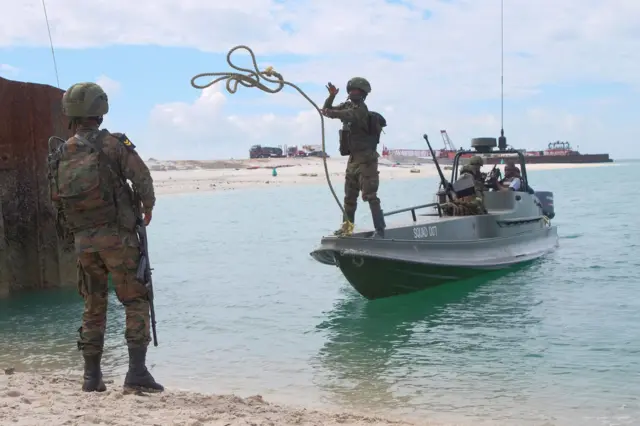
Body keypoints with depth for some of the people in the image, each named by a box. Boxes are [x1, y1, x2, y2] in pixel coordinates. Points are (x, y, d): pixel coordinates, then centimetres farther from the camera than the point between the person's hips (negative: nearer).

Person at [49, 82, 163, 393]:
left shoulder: (61, 155, 5)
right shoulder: (112, 145, -9)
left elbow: (56, 201, 8)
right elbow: (142, 178, -14)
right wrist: (148, 205, 5)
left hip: (82, 240, 5)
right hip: (117, 236, -4)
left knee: (93, 308, 14)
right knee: (135, 302, 2)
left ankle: (92, 376, 17)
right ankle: (137, 371, -6)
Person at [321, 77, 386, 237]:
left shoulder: (361, 109, -13)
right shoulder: (348, 105, 13)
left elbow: (348, 115, -35)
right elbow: (326, 110, 15)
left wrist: (331, 113, -51)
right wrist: (331, 96, -3)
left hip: (366, 159, -9)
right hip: (353, 158, 9)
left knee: (370, 195, -13)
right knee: (349, 196, 14)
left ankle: (380, 229, -12)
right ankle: (347, 226, 22)